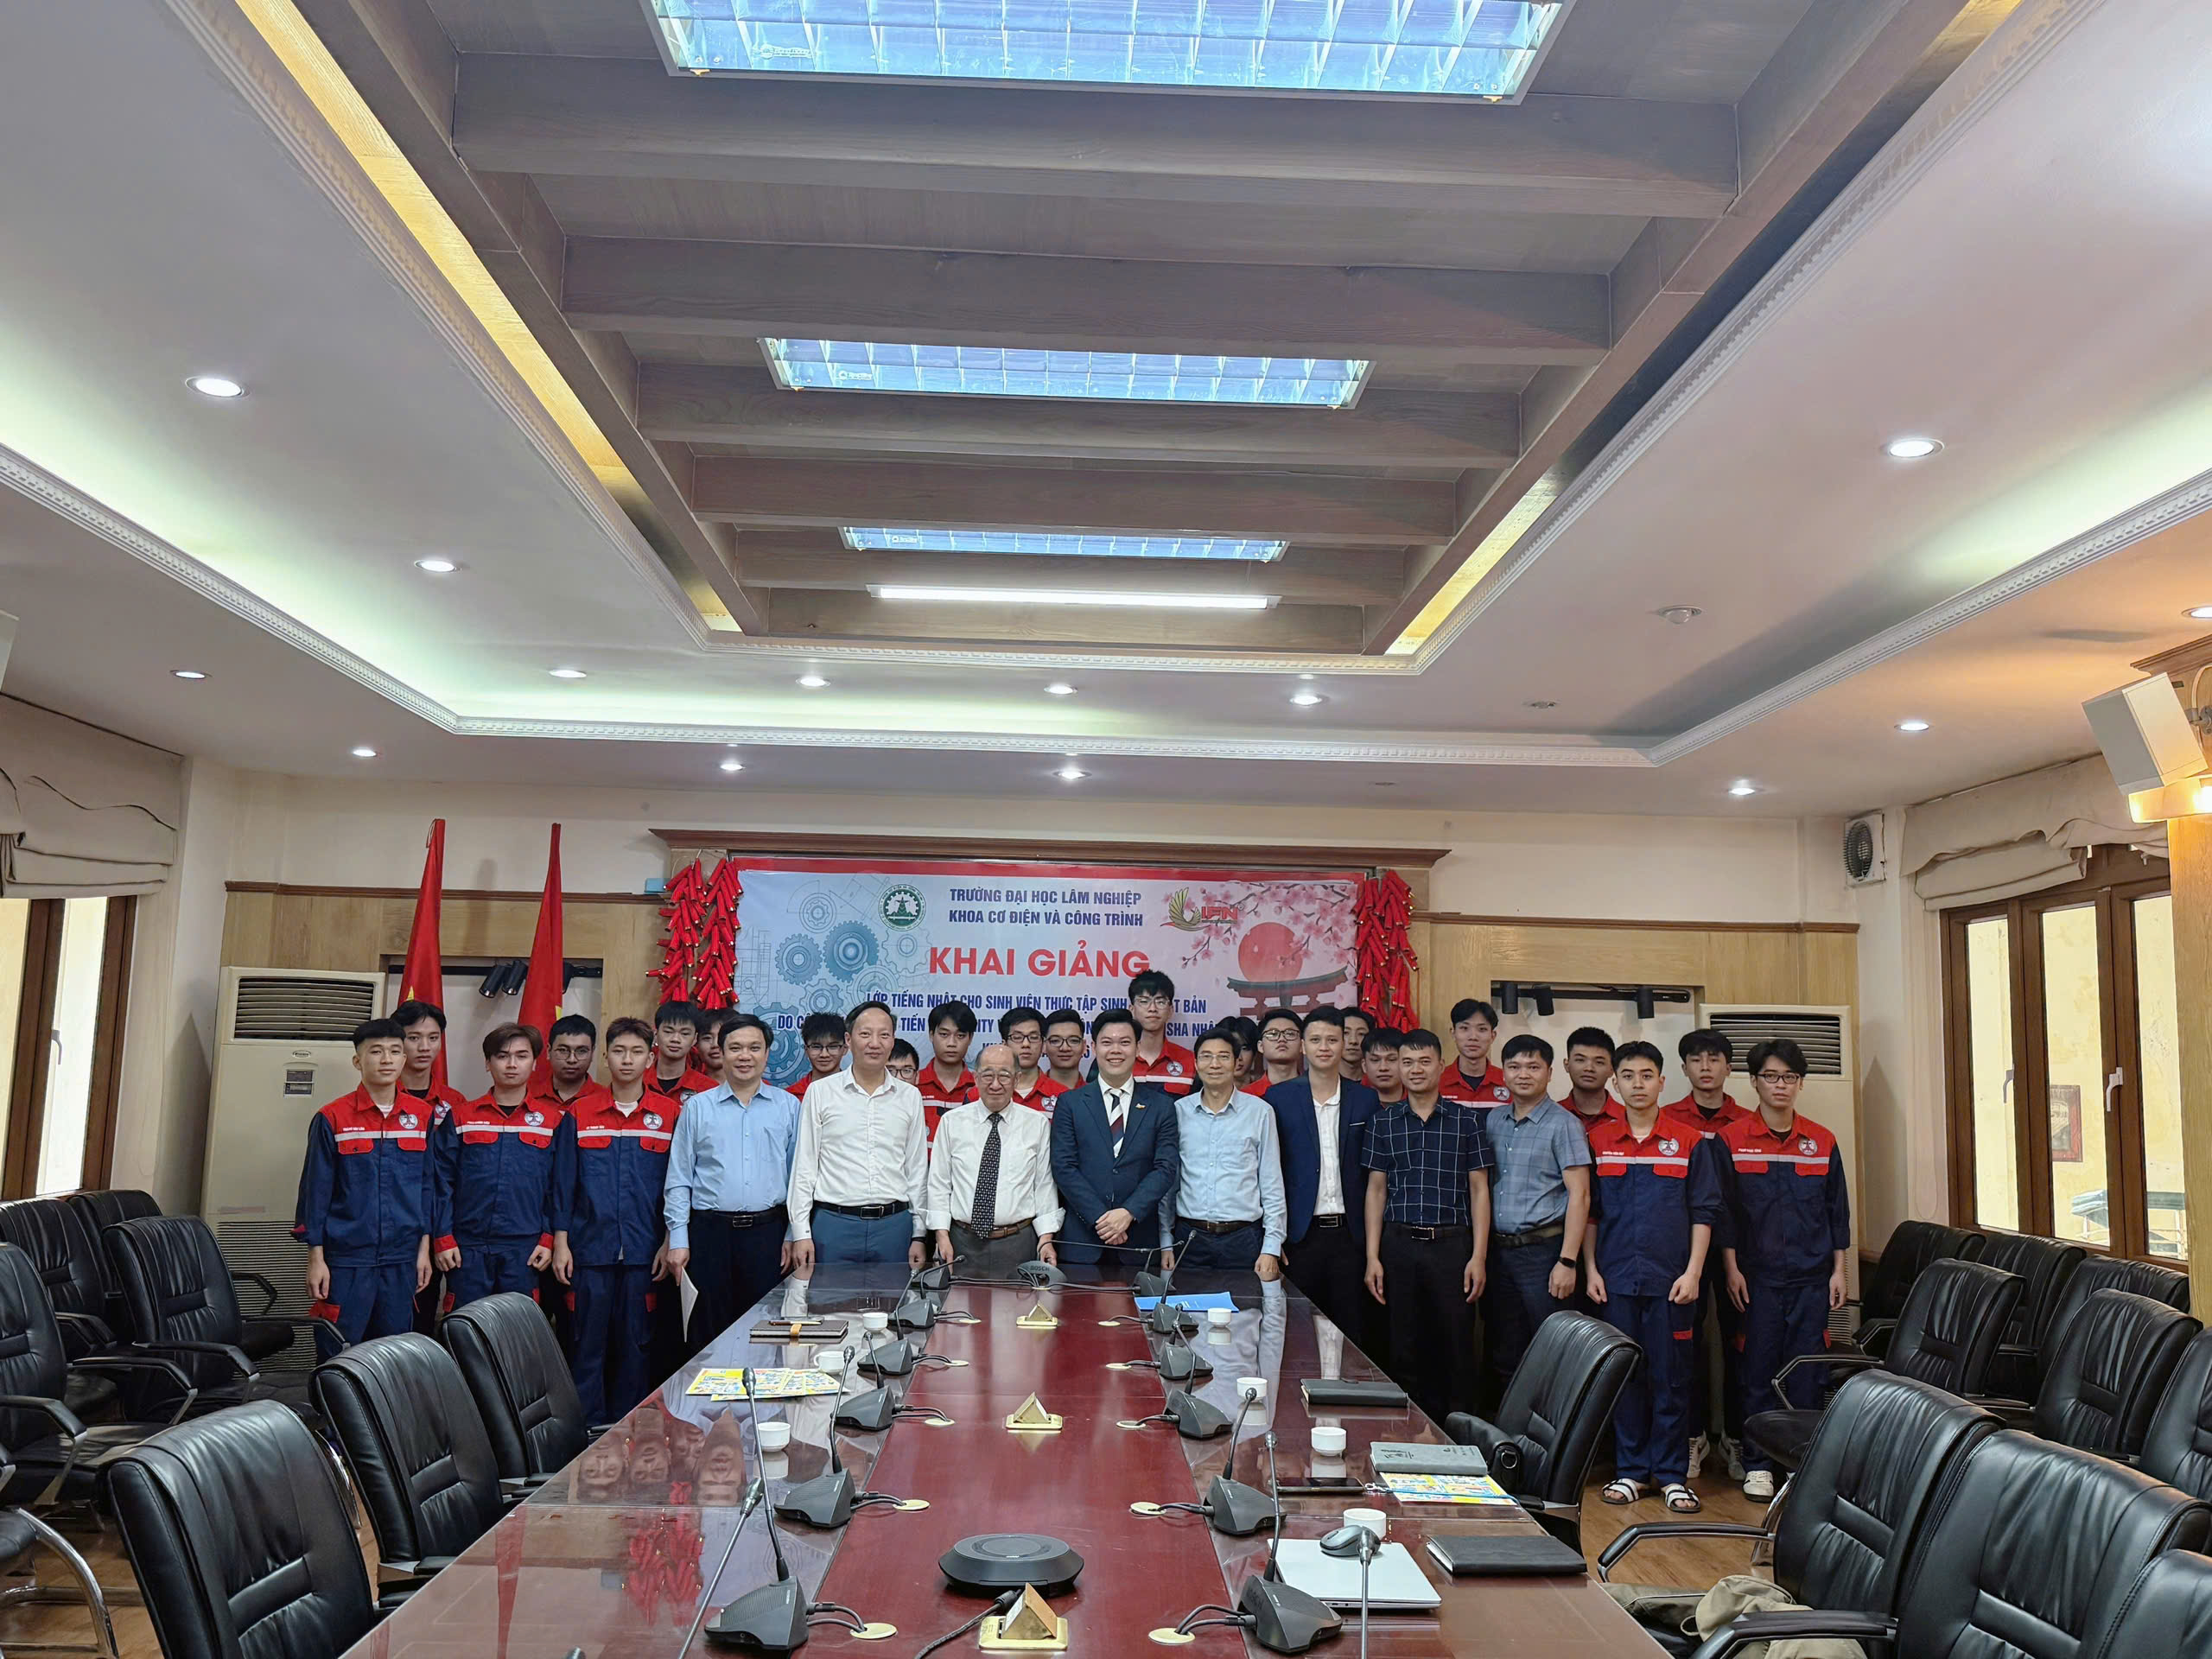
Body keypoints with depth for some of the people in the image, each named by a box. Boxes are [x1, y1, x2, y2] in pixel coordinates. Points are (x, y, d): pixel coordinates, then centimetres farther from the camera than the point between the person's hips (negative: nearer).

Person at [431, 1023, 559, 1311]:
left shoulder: (551, 1121, 6)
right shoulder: (460, 1117, 6)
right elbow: (441, 1182, 3)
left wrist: (548, 1239, -1)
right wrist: (443, 1239, -3)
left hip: (525, 1250, 0)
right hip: (468, 1247, 0)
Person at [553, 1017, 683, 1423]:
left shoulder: (672, 1115, 3)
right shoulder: (579, 1115, 4)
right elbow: (563, 1183, 5)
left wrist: (670, 1243, 0)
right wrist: (560, 1242, 0)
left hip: (643, 1252, 0)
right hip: (590, 1249, 0)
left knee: (636, 1344, 6)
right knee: (588, 1344, 3)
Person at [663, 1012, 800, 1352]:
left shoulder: (788, 1106, 8)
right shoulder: (697, 1107, 7)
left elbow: (799, 1176, 8)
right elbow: (678, 1180, 6)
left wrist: (793, 1235, 2)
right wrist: (678, 1240, -1)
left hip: (767, 1232, 0)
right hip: (710, 1232, 0)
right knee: (708, 1334, 4)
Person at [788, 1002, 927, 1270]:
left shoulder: (910, 1096, 8)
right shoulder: (820, 1092, 2)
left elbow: (917, 1169, 11)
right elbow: (804, 1167, 3)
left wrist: (919, 1234, 7)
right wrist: (801, 1232, -2)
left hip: (894, 1225, 2)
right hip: (834, 1224, -2)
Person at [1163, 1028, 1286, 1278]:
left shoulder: (1259, 1112, 1)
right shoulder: (1179, 1112, 5)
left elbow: (1272, 1185, 3)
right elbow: (1167, 1182, 9)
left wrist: (1271, 1249, -2)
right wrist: (1166, 1242, 5)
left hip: (1243, 1239, -1)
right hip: (1190, 1238, 1)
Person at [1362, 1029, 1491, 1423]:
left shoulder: (1467, 1120, 3)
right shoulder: (1384, 1122, 7)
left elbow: (1479, 1190, 3)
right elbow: (1376, 1189, 8)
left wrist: (1478, 1256, -4)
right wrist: (1372, 1257, 2)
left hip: (1452, 1244, -1)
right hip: (1399, 1245, 2)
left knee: (1457, 1347, 0)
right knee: (1406, 1349, 6)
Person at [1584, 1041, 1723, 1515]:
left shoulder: (1690, 1141, 2)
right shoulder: (1597, 1139, 6)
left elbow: (1704, 1213, 2)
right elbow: (1588, 1211, 9)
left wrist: (1693, 1272, -5)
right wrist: (1591, 1270, 3)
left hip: (1670, 1280, -1)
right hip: (1616, 1279, 2)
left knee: (1670, 1377, 3)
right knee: (1623, 1376, 7)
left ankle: (1672, 1475, 12)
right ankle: (1630, 1470, 17)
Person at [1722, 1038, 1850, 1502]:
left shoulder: (1822, 1141, 6)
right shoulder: (1732, 1141, -1)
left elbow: (1837, 1210, 11)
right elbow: (1722, 1210, 0)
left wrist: (1839, 1270, 7)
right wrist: (1731, 1268, -5)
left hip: (1811, 1275, 2)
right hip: (1756, 1274, -2)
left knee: (1807, 1371, 3)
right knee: (1758, 1368, 1)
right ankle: (1757, 1463, 10)